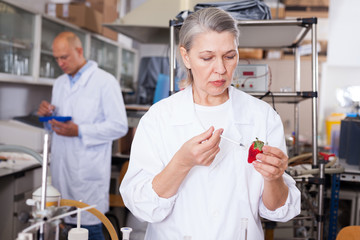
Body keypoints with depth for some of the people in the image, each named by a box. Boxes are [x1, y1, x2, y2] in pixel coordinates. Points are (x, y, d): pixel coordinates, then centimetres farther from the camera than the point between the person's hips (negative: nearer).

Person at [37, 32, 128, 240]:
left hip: (88, 173, -6)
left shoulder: (105, 82, -5)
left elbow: (119, 126, -11)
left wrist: (79, 131, -18)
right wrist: (49, 115, 3)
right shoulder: (59, 83, 17)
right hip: (62, 168, 6)